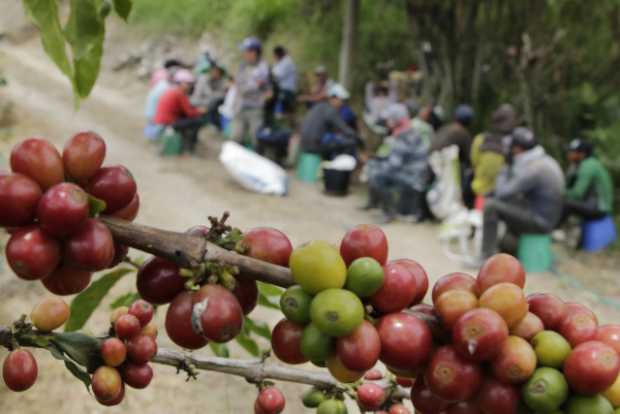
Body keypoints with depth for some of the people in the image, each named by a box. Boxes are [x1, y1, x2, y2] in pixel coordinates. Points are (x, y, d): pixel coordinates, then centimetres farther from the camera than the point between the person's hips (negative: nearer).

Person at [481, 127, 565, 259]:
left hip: (538, 222, -10)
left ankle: (487, 257, -17)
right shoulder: (547, 161, 9)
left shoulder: (533, 169, -24)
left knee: (490, 206, -17)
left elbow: (502, 193, -19)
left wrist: (506, 168, -4)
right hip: (547, 217, 10)